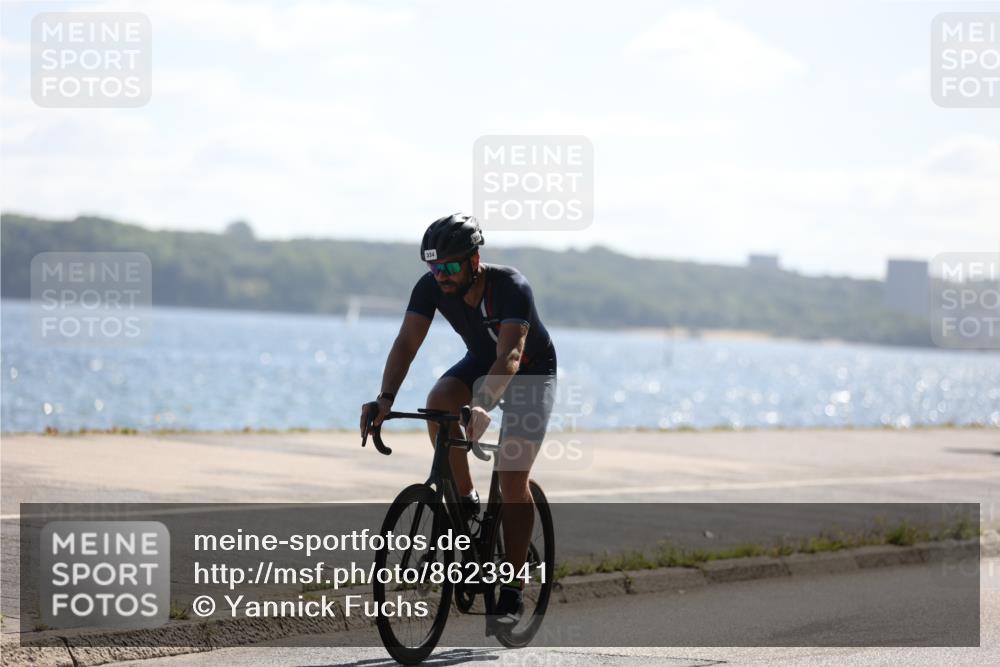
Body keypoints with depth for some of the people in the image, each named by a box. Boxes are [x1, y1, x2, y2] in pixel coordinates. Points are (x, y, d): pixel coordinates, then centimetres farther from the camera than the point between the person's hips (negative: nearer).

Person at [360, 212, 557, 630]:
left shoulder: (512, 287, -35)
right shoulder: (432, 287, -21)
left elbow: (510, 354, -46)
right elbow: (407, 341, -28)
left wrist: (482, 406, -63)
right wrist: (385, 399, -45)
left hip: (531, 372, -5)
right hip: (482, 363, 5)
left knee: (512, 477, -15)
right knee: (438, 402, -29)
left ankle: (513, 592, -8)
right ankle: (466, 503, -10)